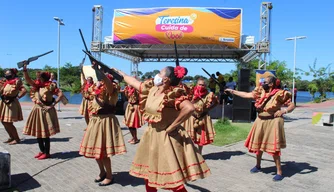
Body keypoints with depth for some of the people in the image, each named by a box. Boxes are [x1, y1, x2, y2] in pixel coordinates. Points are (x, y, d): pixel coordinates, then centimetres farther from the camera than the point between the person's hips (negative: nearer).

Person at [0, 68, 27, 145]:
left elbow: (24, 90, -22)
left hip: (11, 103, -8)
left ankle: (16, 138, 7)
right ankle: (12, 137, 26)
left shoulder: (16, 81, -11)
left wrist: (17, 97, -16)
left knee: (8, 123, -7)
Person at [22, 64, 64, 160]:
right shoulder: (37, 85, 9)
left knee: (45, 133, -1)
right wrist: (25, 70, -9)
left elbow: (60, 94, -16)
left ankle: (47, 153, 10)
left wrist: (53, 104, -20)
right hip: (37, 110, 7)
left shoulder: (51, 86, -10)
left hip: (46, 111, -7)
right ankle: (42, 151, 26)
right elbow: (28, 79, 3)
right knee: (38, 132, 12)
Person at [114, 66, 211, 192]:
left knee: (174, 181, -3)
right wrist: (119, 72, 27)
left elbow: (189, 108, -36)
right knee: (148, 173, 20)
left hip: (167, 139, -8)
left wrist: (172, 126, -26)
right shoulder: (151, 89, 2)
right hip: (151, 136, 8)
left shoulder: (172, 94, -21)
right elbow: (133, 81, 16)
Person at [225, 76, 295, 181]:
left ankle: (279, 172, 9)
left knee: (274, 148, -5)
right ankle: (258, 166, 37)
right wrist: (232, 91, 10)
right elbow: (246, 95, 9)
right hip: (261, 121, 7)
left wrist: (283, 111, -28)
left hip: (273, 122, -6)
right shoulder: (261, 92, 3)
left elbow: (292, 106, -10)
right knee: (258, 145, 16)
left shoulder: (279, 94, -13)